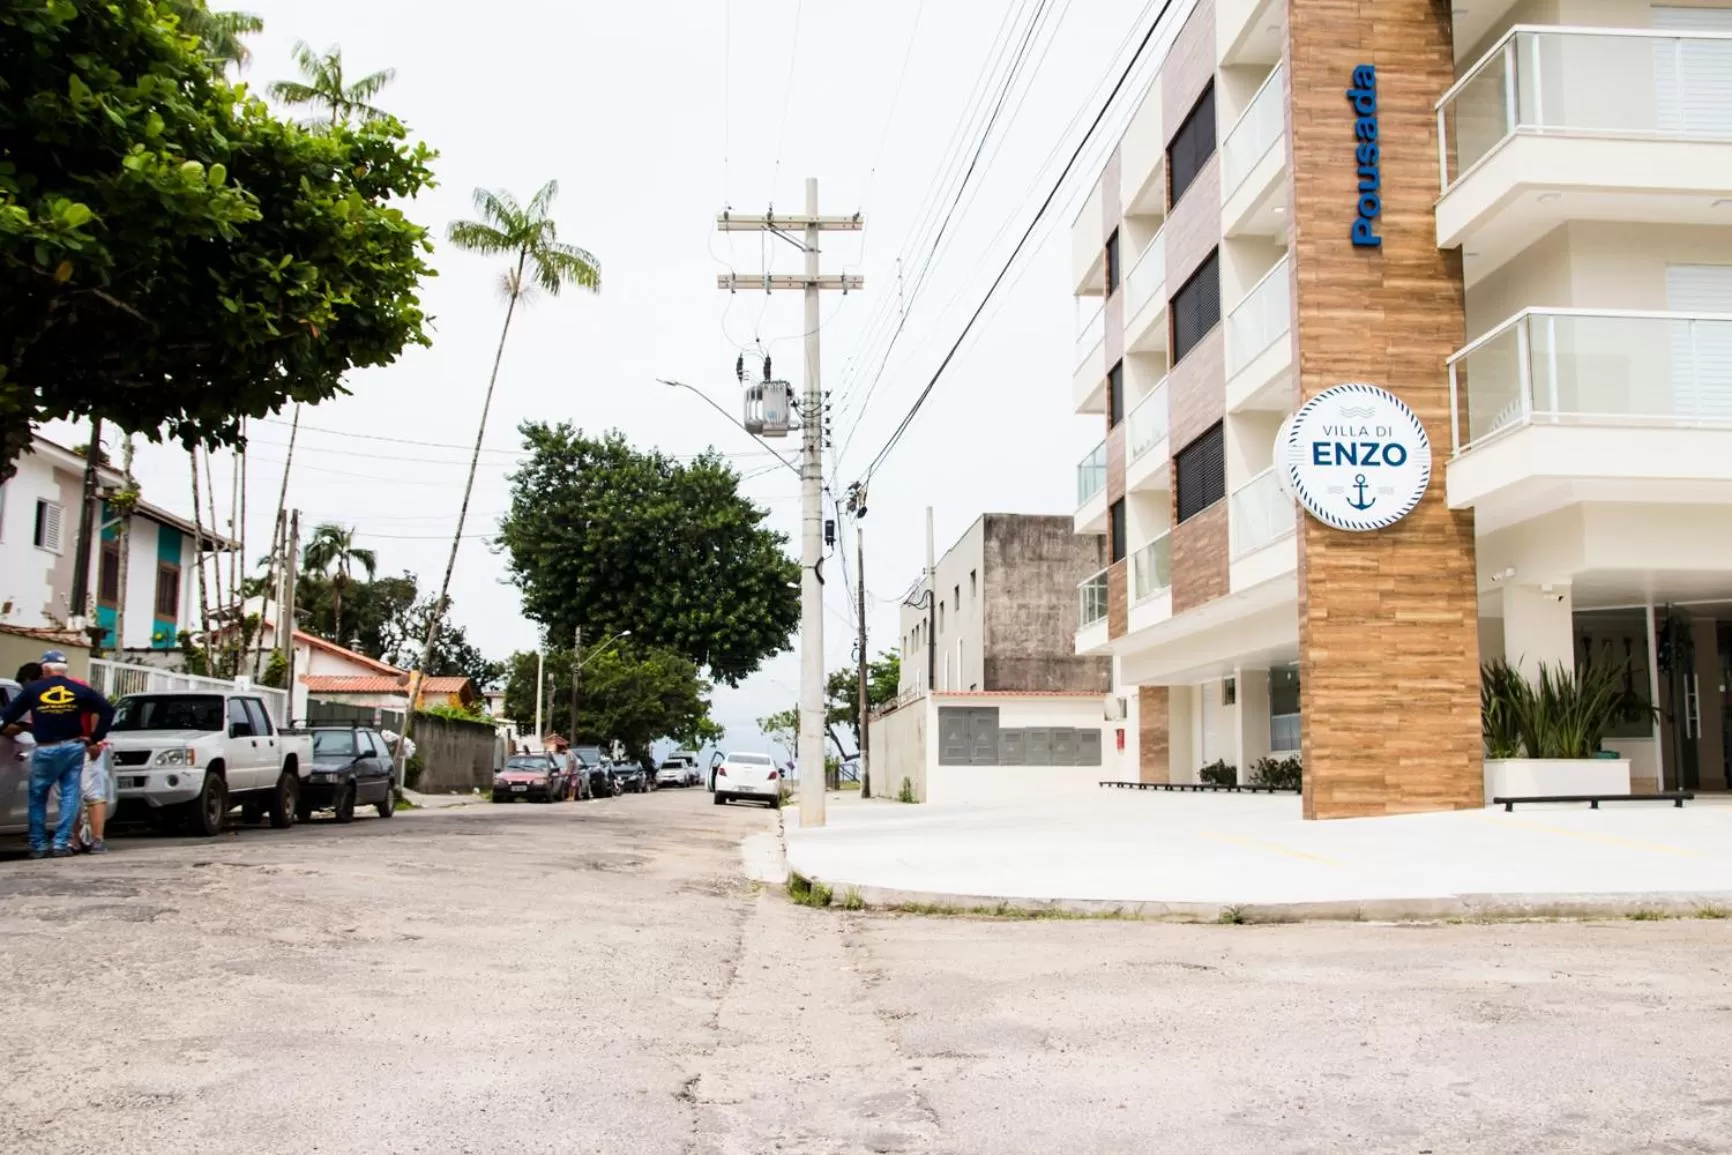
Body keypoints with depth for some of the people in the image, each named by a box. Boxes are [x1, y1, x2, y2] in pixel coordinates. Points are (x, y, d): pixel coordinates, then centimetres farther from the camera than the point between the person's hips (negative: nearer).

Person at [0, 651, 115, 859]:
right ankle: (62, 843, -1)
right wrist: (96, 738, 6)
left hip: (45, 750, -1)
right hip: (73, 747, 1)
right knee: (69, 795, 5)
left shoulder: (32, 689, 0)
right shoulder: (79, 689, 2)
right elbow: (107, 711, 0)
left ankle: (38, 845, 13)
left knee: (37, 797, 13)